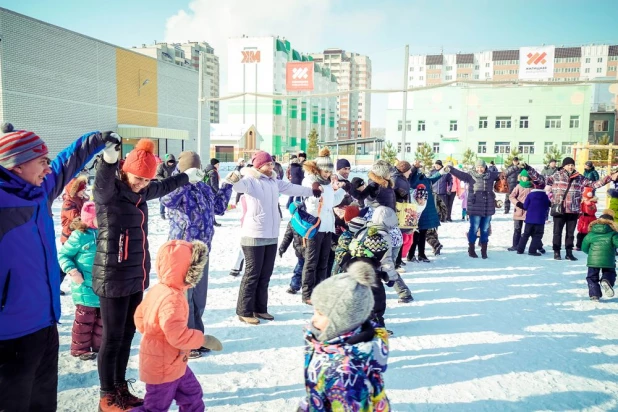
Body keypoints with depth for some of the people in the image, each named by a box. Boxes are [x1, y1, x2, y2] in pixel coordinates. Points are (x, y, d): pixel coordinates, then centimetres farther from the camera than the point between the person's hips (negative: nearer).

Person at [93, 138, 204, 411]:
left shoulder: (141, 192, 7)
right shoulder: (108, 192, -14)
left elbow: (163, 187, 28)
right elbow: (102, 183, -38)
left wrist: (186, 177, 42)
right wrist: (109, 160, -59)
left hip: (136, 277, 8)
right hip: (114, 279, -7)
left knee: (127, 335, 16)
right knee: (112, 338, 4)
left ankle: (121, 389, 32)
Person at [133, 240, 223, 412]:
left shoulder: (158, 289, -1)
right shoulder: (172, 299, -31)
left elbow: (140, 316, 11)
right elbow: (177, 335, -34)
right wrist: (204, 339, -23)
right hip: (163, 367, -10)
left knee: (192, 394, 20)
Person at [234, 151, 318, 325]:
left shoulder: (274, 181, 14)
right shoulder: (250, 180, -10)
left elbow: (292, 188, 27)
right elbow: (238, 185, -32)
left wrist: (312, 190, 37)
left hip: (271, 235, 8)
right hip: (254, 235, -7)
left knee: (265, 275, 13)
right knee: (252, 274, -4)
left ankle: (260, 309, 23)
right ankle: (244, 311, 6)